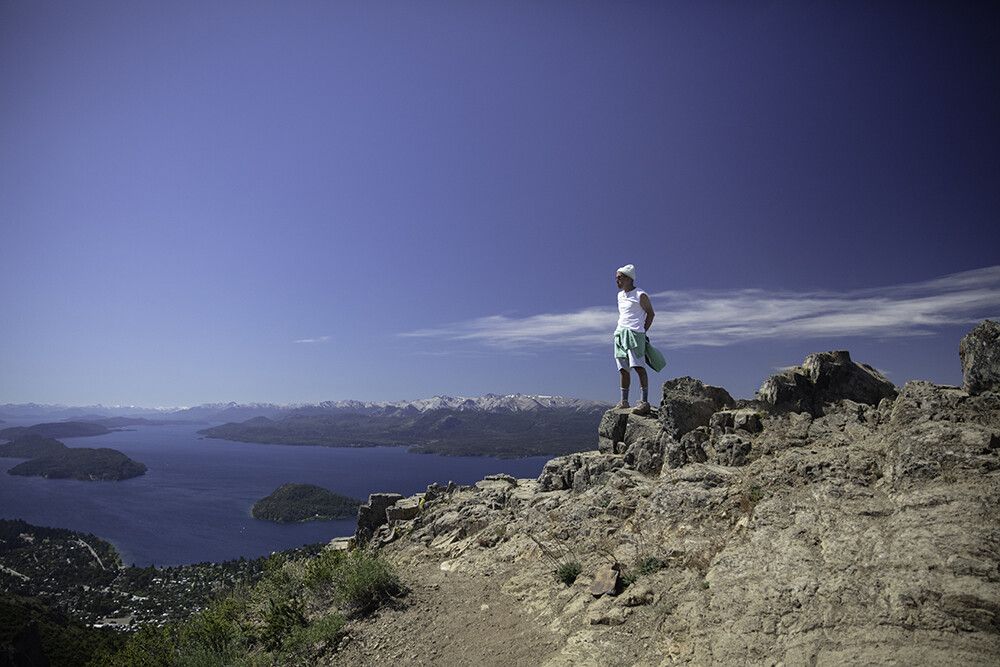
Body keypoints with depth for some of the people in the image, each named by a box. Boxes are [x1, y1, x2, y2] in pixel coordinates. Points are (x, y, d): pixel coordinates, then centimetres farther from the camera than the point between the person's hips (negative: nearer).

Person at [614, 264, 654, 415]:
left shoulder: (640, 295, -4)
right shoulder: (620, 295, 17)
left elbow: (651, 313, 1)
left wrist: (642, 331, 0)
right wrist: (622, 330, 13)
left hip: (635, 333, -7)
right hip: (620, 333, 7)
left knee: (638, 367, -14)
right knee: (623, 369, 6)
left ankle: (645, 402, -13)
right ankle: (624, 401, 10)